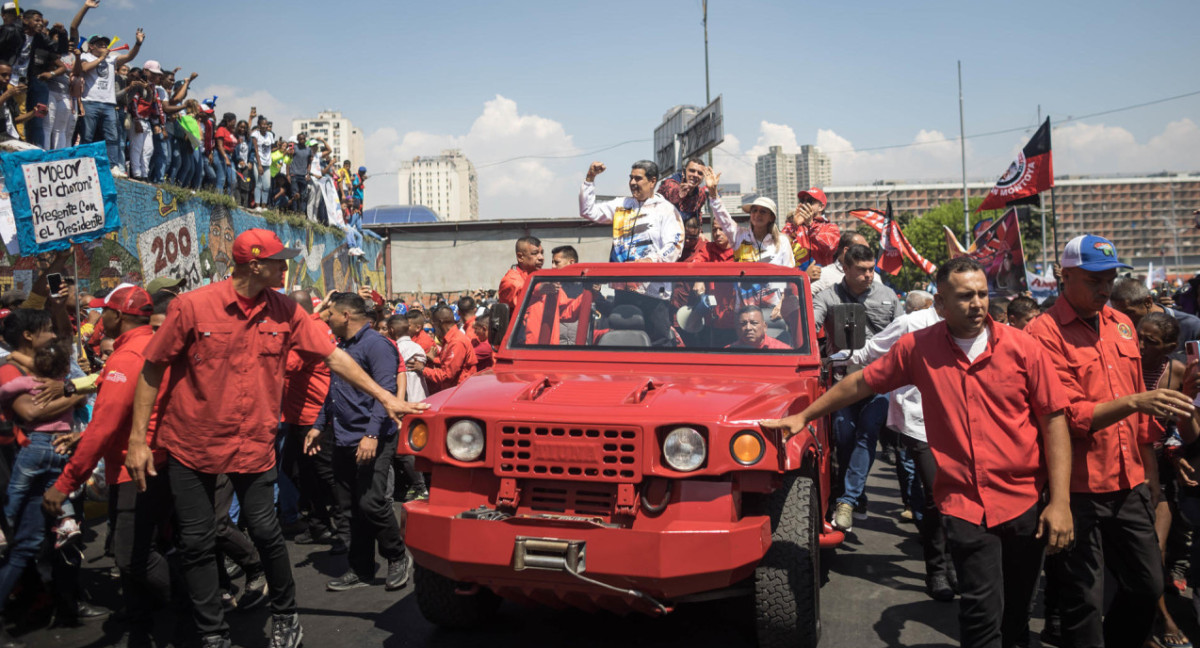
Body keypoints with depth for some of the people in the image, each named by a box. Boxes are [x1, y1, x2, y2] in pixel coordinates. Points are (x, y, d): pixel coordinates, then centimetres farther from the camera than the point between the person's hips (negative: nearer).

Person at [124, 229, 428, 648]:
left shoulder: (285, 311, -3)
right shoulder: (192, 306, -11)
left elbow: (334, 356, 0)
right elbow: (152, 370, -4)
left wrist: (385, 398, -3)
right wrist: (137, 440, -6)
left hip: (253, 445, 1)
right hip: (190, 444, -1)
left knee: (266, 533, 3)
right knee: (195, 543, 6)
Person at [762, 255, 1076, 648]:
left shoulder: (1022, 348, -4)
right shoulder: (918, 348, -2)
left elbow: (1054, 420, -3)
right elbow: (862, 383, 9)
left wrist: (1060, 501, -8)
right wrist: (804, 416, 12)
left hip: (1024, 502, 1)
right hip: (964, 505, -1)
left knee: (1016, 613, 15)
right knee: (982, 614, -6)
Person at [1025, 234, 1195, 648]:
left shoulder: (1122, 325, 10)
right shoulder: (1045, 333, -11)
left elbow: (1139, 407, 17)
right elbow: (1068, 416, -17)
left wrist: (1149, 469, 18)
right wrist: (1134, 402, -27)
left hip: (1130, 484, 7)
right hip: (1079, 488, -6)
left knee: (1148, 585, 15)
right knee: (1085, 603, 4)